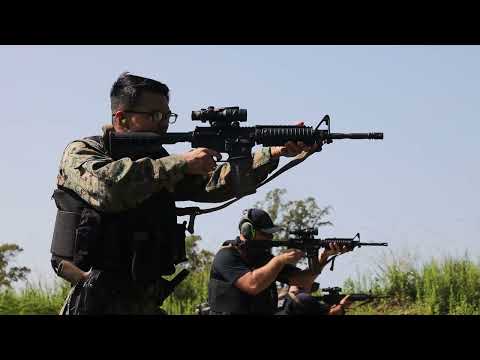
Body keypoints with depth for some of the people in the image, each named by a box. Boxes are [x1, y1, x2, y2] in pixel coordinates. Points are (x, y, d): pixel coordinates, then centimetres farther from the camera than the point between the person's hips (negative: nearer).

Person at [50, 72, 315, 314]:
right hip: (97, 303, -6)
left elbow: (214, 183, 4)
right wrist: (181, 162, -22)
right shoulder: (81, 152, -5)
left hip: (147, 304, 6)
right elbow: (106, 186, -26)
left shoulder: (160, 164, 13)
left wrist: (275, 153, -9)